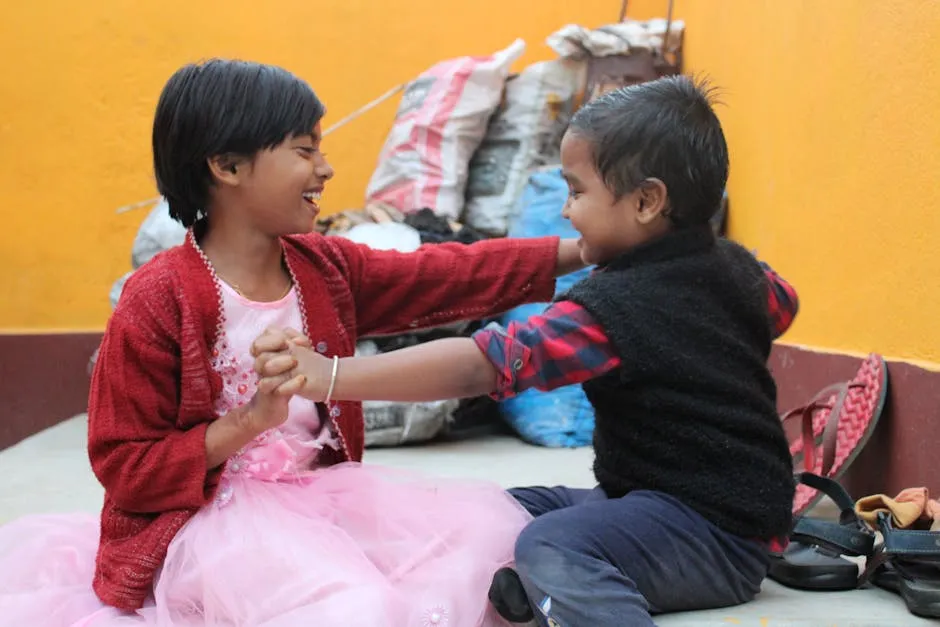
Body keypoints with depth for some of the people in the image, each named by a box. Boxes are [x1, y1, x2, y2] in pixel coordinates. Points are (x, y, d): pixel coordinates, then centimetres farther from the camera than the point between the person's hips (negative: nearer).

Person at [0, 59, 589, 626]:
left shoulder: (323, 266, 5)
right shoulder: (158, 301, -15)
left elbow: (450, 277, 7)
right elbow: (124, 469, -14)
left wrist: (576, 251, 1)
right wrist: (249, 422, -25)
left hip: (318, 492, 7)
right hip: (211, 515, -7)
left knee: (489, 523, -5)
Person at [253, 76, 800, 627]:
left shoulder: (615, 310, -22)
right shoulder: (736, 267, 5)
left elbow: (478, 366, -30)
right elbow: (781, 304, 29)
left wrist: (329, 377, -33)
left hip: (718, 533, -11)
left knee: (550, 549, -36)